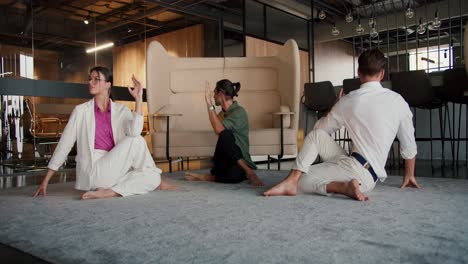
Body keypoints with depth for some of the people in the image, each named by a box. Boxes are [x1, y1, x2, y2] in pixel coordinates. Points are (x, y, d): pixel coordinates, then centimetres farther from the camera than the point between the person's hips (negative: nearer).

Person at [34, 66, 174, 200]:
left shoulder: (121, 110, 5)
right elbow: (64, 144, 1)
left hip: (116, 170, 3)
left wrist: (138, 98, -15)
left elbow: (135, 131, -15)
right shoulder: (81, 111, 1)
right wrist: (46, 180, 0)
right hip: (92, 172, -3)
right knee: (136, 140, -17)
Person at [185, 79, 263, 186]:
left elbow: (219, 130, -23)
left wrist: (209, 104, -21)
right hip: (226, 162, 4)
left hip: (239, 166, -4)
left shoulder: (239, 112, -10)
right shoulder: (223, 113, 15)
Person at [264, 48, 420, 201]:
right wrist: (409, 175, 25)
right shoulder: (397, 100, 3)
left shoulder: (348, 101, -3)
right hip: (370, 175, 5)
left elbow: (321, 126, 13)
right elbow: (409, 145, 10)